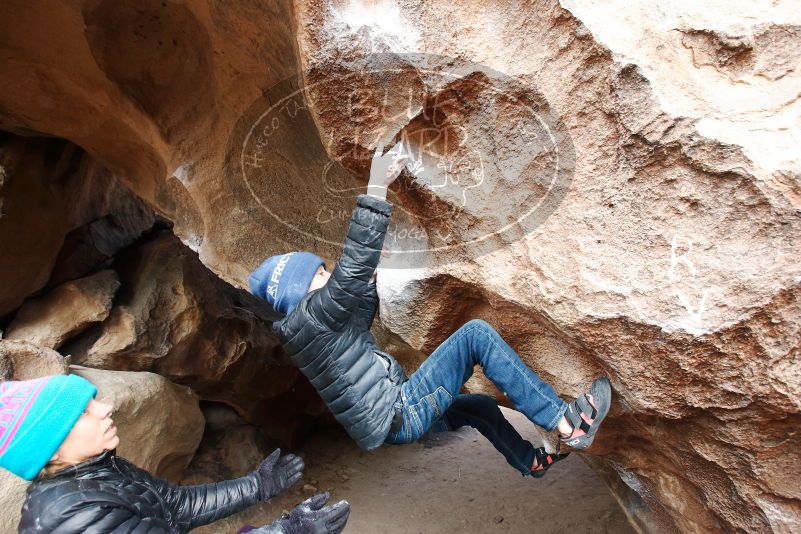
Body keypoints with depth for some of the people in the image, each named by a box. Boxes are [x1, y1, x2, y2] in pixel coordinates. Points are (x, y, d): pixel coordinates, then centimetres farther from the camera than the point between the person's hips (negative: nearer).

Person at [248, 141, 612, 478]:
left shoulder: (309, 324, 14)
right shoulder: (310, 317, -16)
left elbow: (361, 318, 27)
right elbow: (354, 267, -30)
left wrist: (367, 276, 11)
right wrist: (376, 189, -31)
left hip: (396, 417, 10)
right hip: (400, 414, -10)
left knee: (480, 407, 28)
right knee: (476, 334, -15)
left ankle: (531, 462, 52)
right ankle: (567, 424, -12)